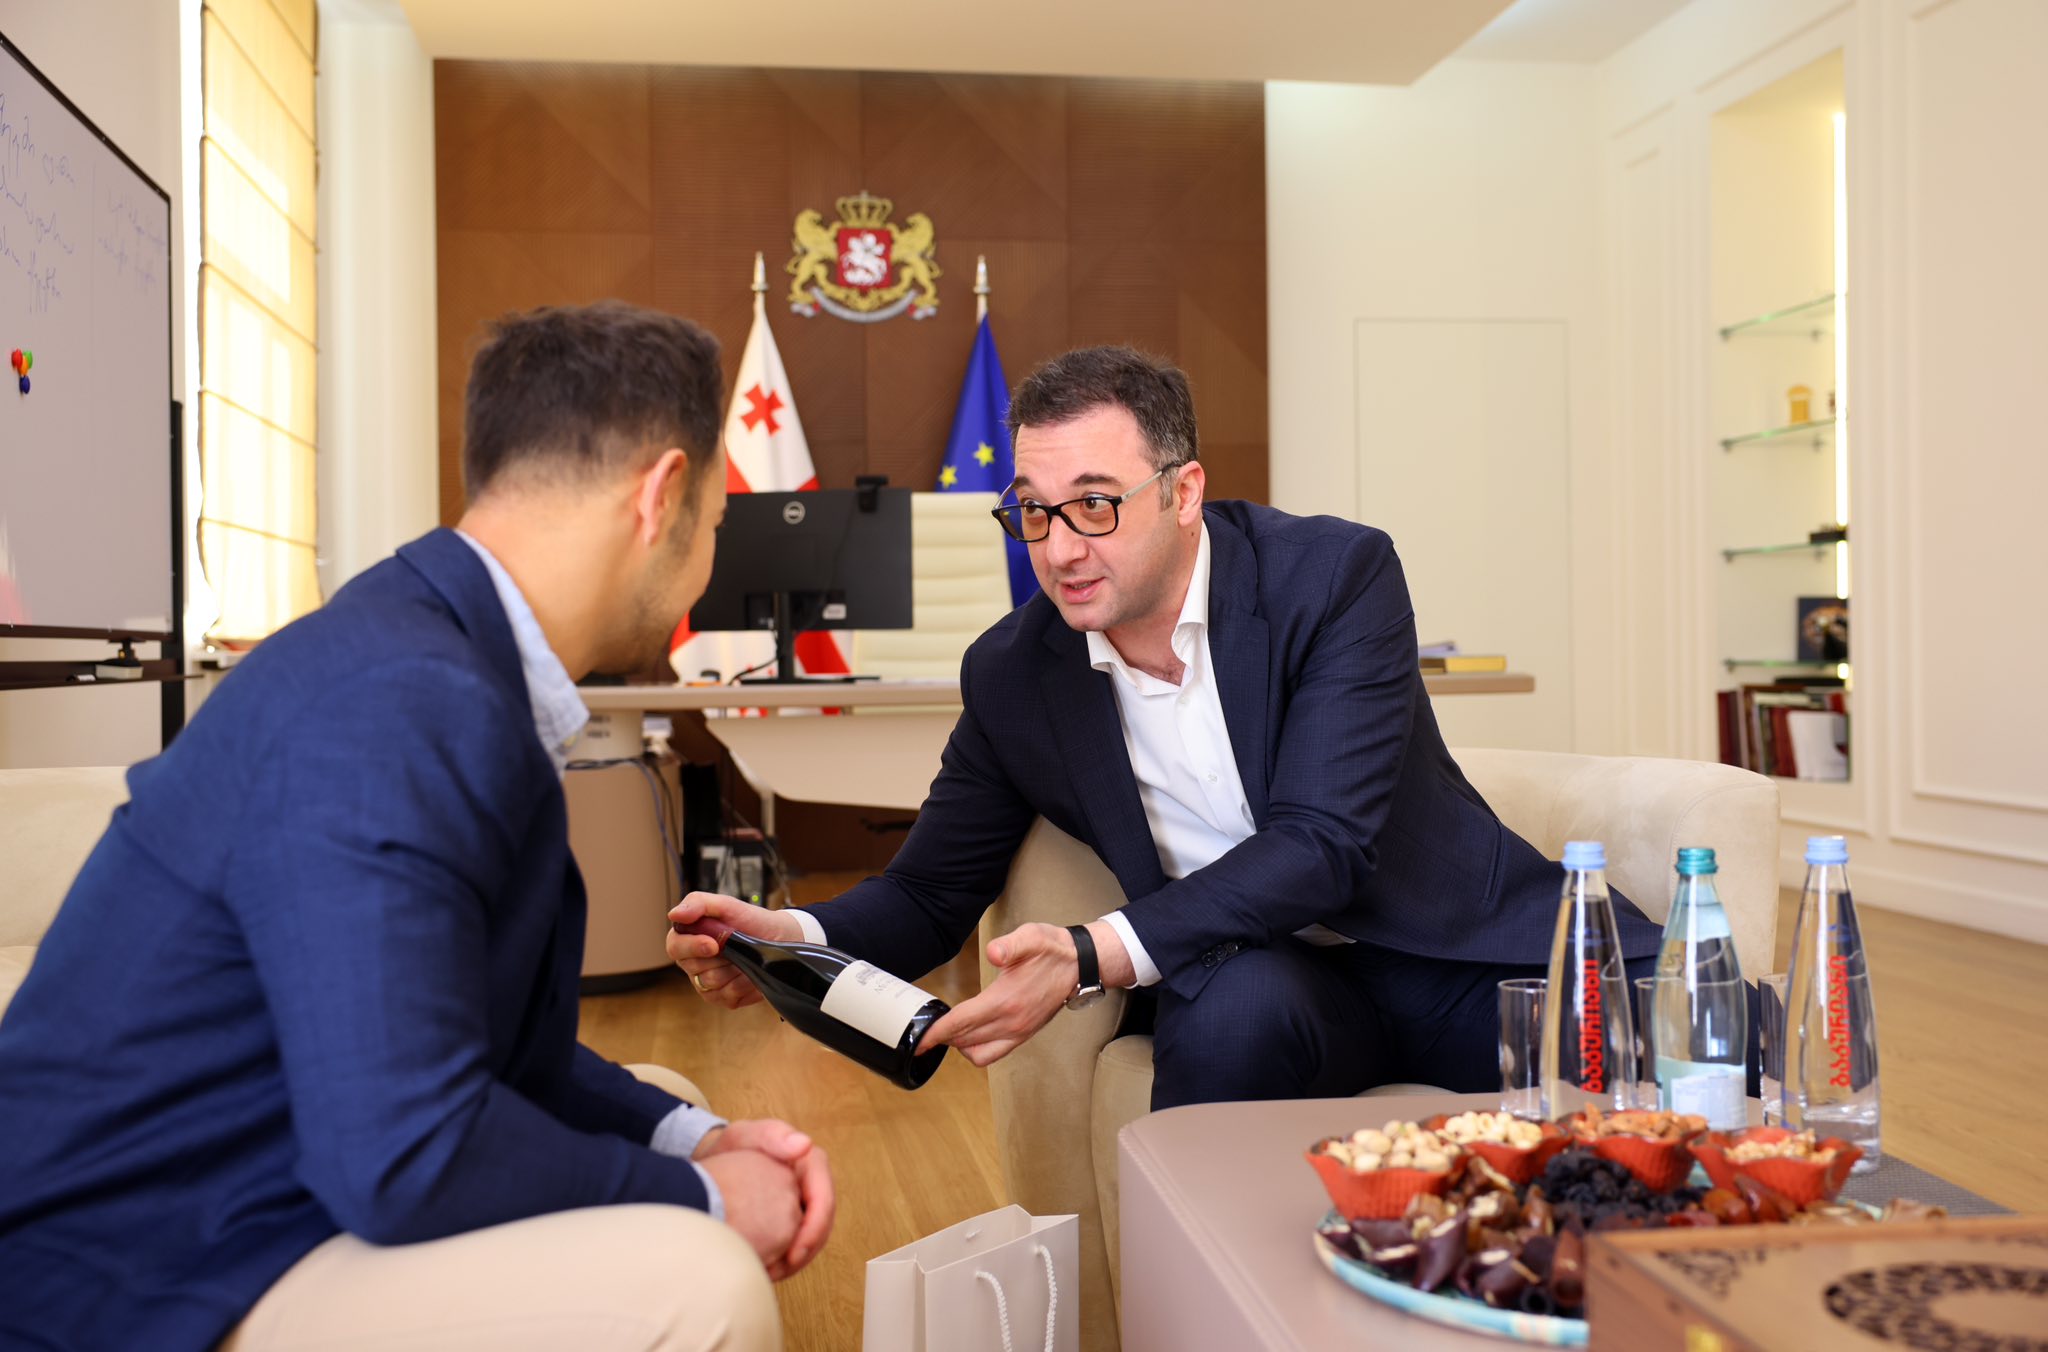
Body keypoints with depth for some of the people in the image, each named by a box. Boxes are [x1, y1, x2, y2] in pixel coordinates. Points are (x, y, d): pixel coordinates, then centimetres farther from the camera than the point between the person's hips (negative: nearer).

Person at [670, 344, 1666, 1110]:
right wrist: (792, 938, -18)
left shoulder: (1339, 574, -13)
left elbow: (1321, 845, -22)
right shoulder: (1012, 676, -2)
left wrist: (1090, 957, -34)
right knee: (1234, 1013, -36)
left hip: (1455, 946, 0)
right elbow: (930, 893, 6)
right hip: (1261, 970, 1)